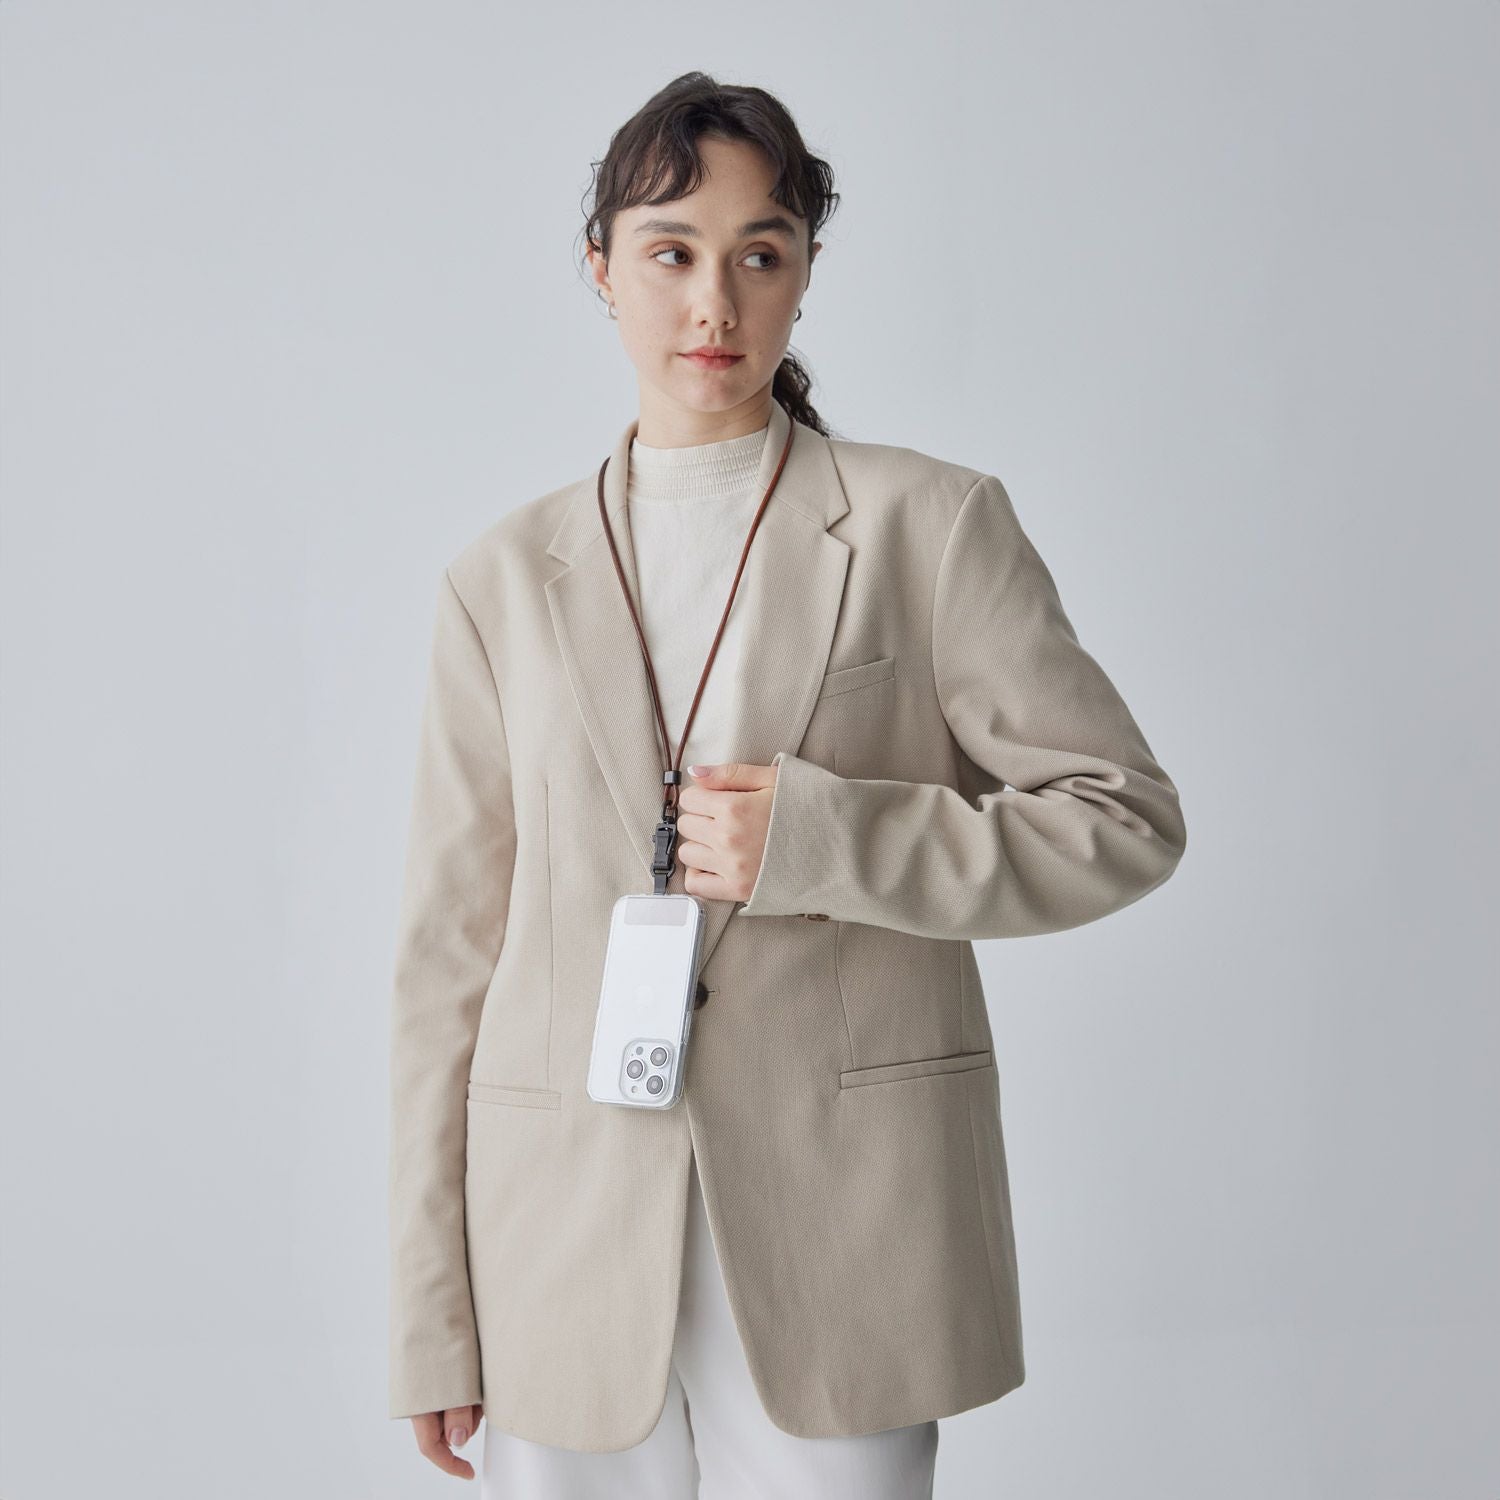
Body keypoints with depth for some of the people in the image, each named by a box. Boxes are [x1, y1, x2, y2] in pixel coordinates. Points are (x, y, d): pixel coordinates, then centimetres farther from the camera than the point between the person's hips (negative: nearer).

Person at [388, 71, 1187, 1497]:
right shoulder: (507, 580, 8)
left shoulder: (928, 523, 2)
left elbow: (1127, 817, 1)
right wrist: (433, 1321, 5)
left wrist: (821, 840, -13)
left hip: (839, 1248, -2)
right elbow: (448, 952, 7)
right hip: (571, 1255, 2)